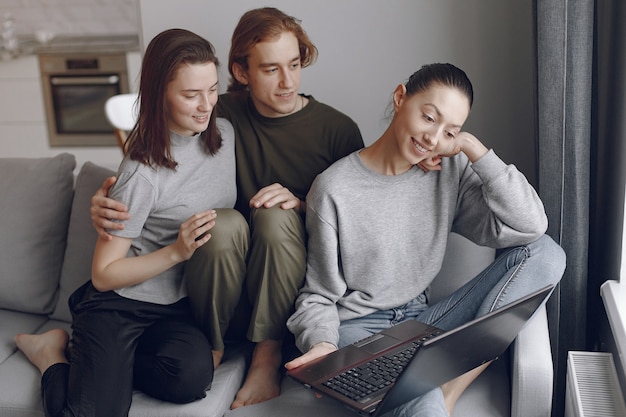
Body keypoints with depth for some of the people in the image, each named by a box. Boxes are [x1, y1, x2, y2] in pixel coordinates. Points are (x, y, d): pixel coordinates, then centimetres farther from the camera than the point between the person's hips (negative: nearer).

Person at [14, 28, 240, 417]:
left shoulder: (225, 134, 1)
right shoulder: (143, 173, -17)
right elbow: (104, 275, -11)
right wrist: (177, 251, -21)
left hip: (182, 306, 5)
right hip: (120, 305, -5)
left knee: (192, 375, -28)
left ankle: (88, 361, 1)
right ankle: (55, 356, 9)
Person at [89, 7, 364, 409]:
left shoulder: (338, 129, -3)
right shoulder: (222, 117, -2)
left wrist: (303, 205, -17)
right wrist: (107, 197, -17)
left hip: (296, 289, 0)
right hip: (229, 294, 0)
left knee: (274, 216, -29)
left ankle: (268, 356, -15)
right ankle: (211, 347, -10)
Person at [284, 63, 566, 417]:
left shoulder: (450, 171, 1)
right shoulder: (334, 191, -9)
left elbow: (530, 226, -11)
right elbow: (318, 296, -3)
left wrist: (473, 148, -11)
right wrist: (323, 345, -24)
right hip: (357, 331, -7)